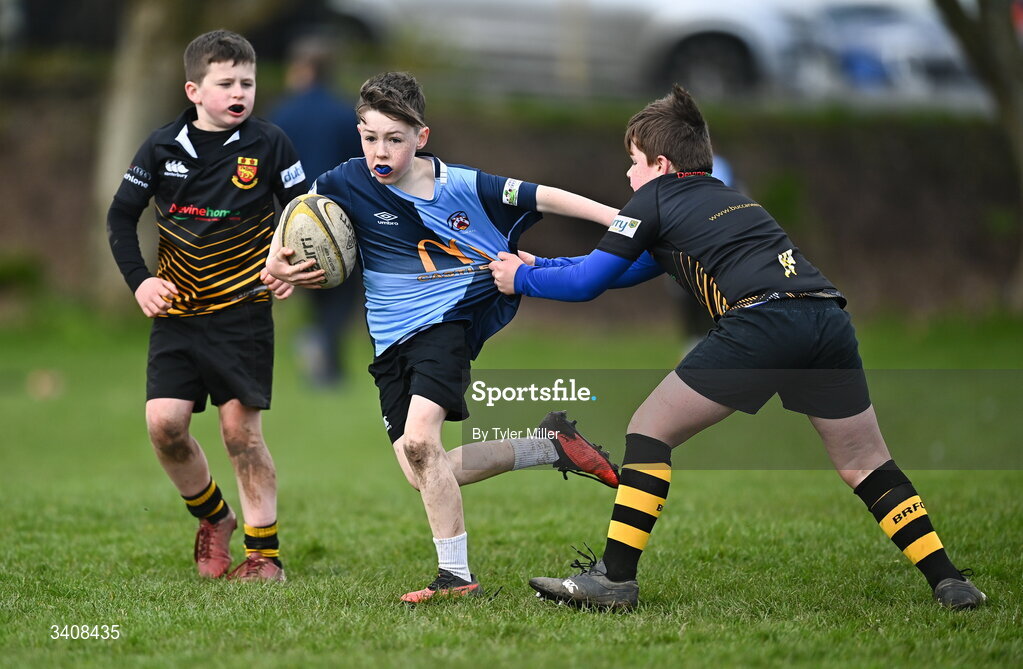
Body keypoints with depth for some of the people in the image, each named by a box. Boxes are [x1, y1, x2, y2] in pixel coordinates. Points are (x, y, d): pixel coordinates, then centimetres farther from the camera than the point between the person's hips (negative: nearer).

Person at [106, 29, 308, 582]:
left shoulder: (268, 145, -4)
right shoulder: (163, 147, 0)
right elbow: (121, 216, 8)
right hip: (176, 310, 2)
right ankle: (213, 519, 18)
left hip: (243, 311, -2)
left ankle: (264, 553, 5)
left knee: (241, 429, -5)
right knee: (164, 423, -8)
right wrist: (139, 280, -4)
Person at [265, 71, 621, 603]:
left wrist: (621, 219, -3)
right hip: (391, 340, 4)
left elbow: (542, 199, -3)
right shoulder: (348, 183, -6)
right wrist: (277, 262, -4)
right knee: (425, 477, 0)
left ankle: (456, 574, -14)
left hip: (446, 321, -4)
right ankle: (550, 445, 18)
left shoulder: (460, 186, -10)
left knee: (419, 442, -26)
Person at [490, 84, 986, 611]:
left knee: (650, 430, 6)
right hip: (828, 317, 7)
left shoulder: (656, 197, 15)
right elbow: (631, 267, 43)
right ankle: (948, 582, 11)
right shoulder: (726, 196, 35)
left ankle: (615, 577, 2)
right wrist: (538, 265, 45)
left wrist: (521, 279, 32)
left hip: (761, 320, -7)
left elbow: (588, 282, 14)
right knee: (867, 467, 17)